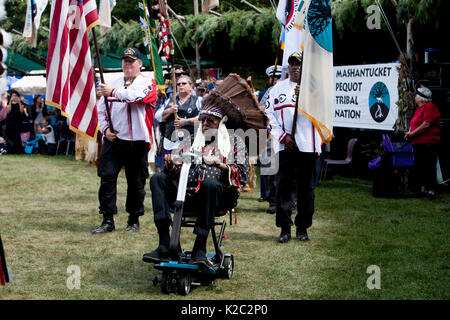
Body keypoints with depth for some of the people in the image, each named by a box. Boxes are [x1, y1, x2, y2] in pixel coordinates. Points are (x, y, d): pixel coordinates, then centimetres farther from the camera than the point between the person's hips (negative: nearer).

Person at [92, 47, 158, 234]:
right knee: (107, 177, -6)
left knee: (136, 182, 5)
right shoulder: (113, 84, 15)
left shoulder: (148, 83, 2)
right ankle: (108, 221, 0)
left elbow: (137, 96, -20)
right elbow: (101, 109, 15)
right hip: (113, 140, 3)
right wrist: (105, 129, -1)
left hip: (137, 142, -3)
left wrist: (113, 92, -27)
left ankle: (134, 220, 19)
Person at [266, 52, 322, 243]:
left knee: (306, 187, 3)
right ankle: (285, 229, 2)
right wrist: (282, 136, -3)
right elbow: (269, 115, 9)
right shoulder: (278, 88, 12)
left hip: (308, 146, -1)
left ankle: (302, 228, 14)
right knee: (283, 185, -4)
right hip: (285, 146, 1)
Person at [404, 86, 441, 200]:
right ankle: (423, 189, 21)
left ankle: (431, 192, -9)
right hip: (418, 143, 10)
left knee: (428, 168, -10)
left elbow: (426, 124, -20)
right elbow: (414, 123, 25)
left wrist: (412, 133, -14)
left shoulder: (430, 107, -12)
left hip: (428, 143, -10)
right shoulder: (420, 108, 19)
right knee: (419, 167, 13)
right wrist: (409, 133, 6)